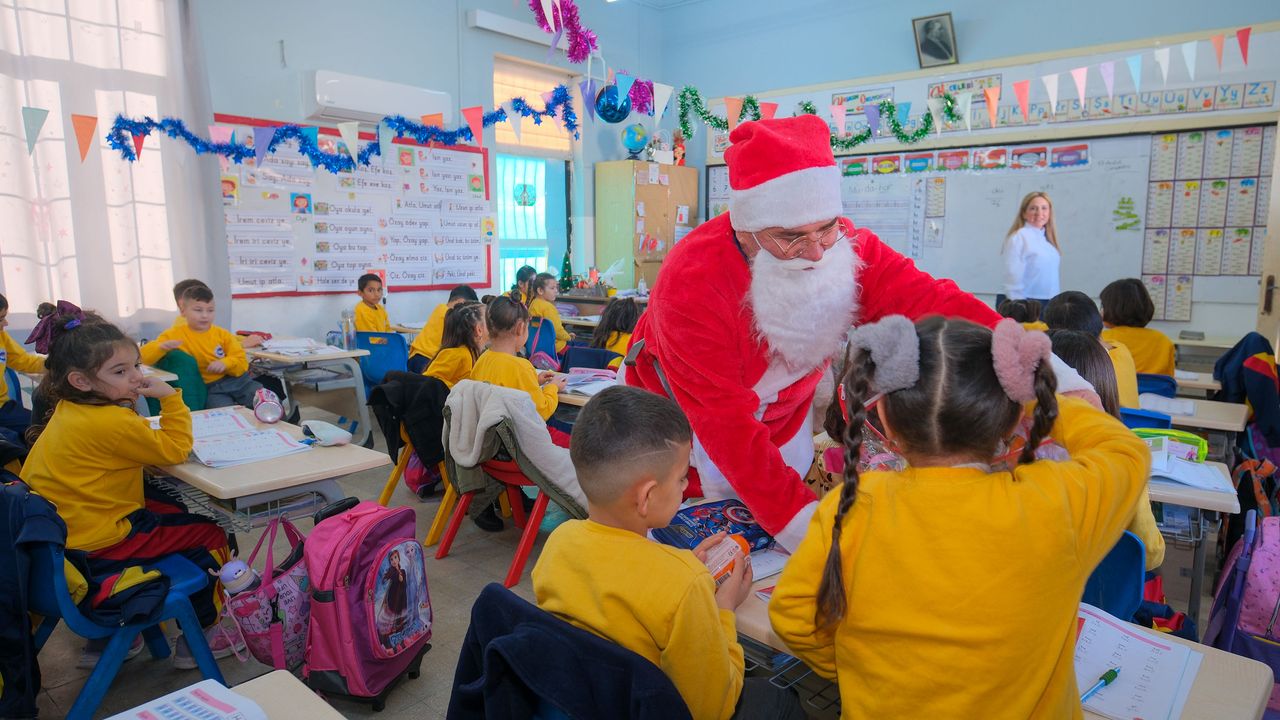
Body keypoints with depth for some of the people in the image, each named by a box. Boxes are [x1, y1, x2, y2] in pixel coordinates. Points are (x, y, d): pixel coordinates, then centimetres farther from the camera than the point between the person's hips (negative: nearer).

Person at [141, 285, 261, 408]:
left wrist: (226, 363, -20)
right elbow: (145, 356, -3)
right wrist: (161, 347, -25)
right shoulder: (175, 334, 1)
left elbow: (242, 362, 2)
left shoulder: (222, 334, 6)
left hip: (238, 380, 3)